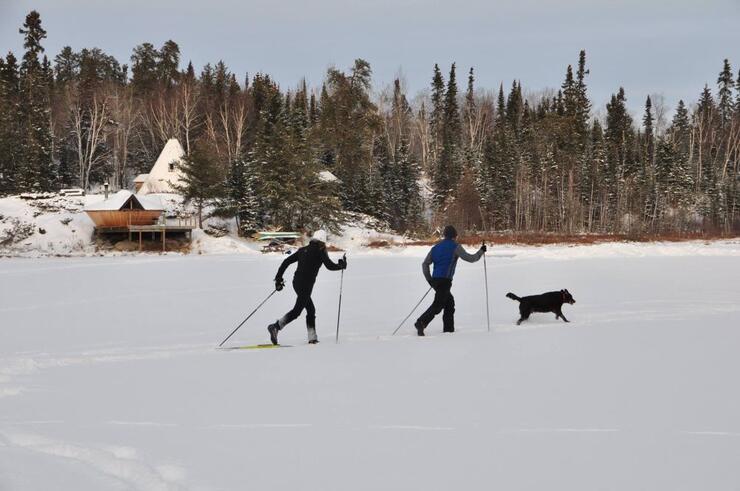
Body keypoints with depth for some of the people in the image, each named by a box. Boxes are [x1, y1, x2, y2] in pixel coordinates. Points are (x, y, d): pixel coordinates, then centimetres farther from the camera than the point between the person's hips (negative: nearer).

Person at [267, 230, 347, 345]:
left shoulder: (303, 250, 14)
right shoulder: (320, 252, -4)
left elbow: (286, 261, 12)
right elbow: (330, 266, -6)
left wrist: (278, 278, 16)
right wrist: (342, 265, 14)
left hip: (296, 282, 8)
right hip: (306, 285, -8)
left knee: (311, 310, 16)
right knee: (297, 311, -9)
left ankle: (312, 337, 14)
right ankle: (275, 327, -22)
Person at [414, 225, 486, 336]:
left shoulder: (436, 247, 17)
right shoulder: (455, 246, -1)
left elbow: (425, 264, 14)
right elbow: (470, 258, -3)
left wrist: (429, 280, 17)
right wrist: (481, 252, 13)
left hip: (435, 280, 7)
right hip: (445, 280, -7)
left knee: (450, 302, 15)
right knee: (438, 304, -12)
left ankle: (449, 329, 11)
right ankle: (421, 323, -27)